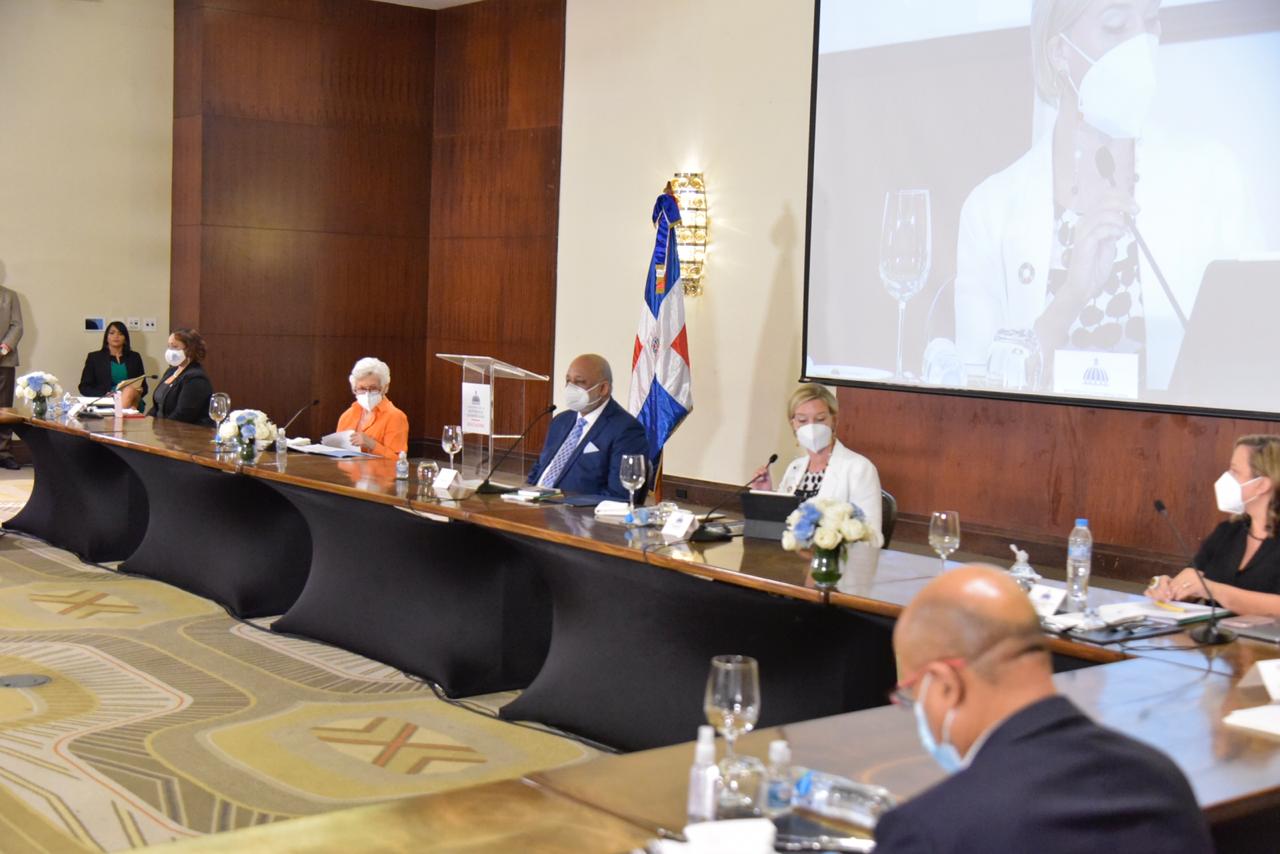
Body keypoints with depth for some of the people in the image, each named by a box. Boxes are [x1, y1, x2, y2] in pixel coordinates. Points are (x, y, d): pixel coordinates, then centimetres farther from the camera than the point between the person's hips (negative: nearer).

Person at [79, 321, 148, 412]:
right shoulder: (94, 357, 13)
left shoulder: (134, 357, 19)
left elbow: (144, 387, 18)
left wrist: (139, 390, -8)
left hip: (133, 401, 2)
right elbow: (84, 387, 8)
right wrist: (106, 395, -10)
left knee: (129, 390, -34)